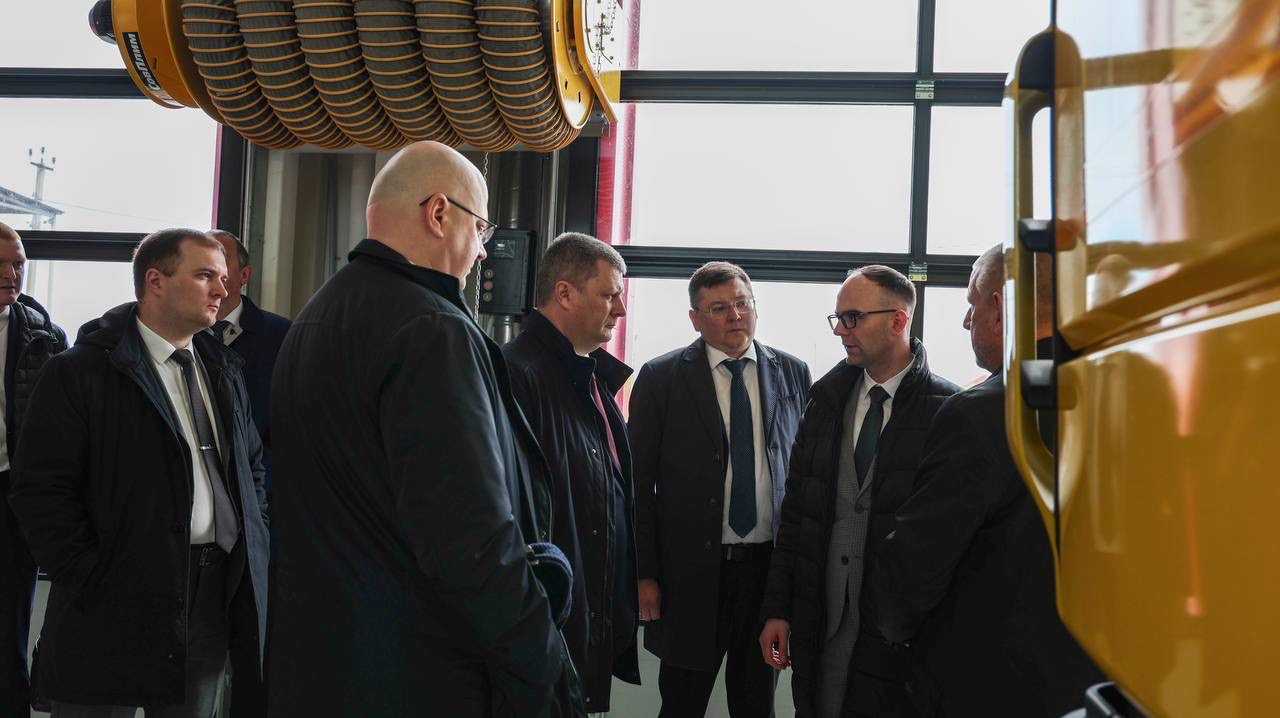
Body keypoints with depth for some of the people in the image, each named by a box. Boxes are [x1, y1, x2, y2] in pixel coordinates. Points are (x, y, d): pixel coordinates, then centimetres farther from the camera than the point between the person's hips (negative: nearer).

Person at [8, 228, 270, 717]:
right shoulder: (80, 372, -7)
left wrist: (254, 544, 8)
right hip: (118, 599, -5)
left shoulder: (222, 369, 12)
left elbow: (253, 464, 19)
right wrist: (91, 581, -13)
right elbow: (40, 489, -11)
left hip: (215, 598, 6)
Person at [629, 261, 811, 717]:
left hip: (771, 567, 2)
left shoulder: (792, 373, 5)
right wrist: (644, 575, -6)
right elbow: (639, 482, -3)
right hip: (692, 570, -2)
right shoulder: (660, 378, -3)